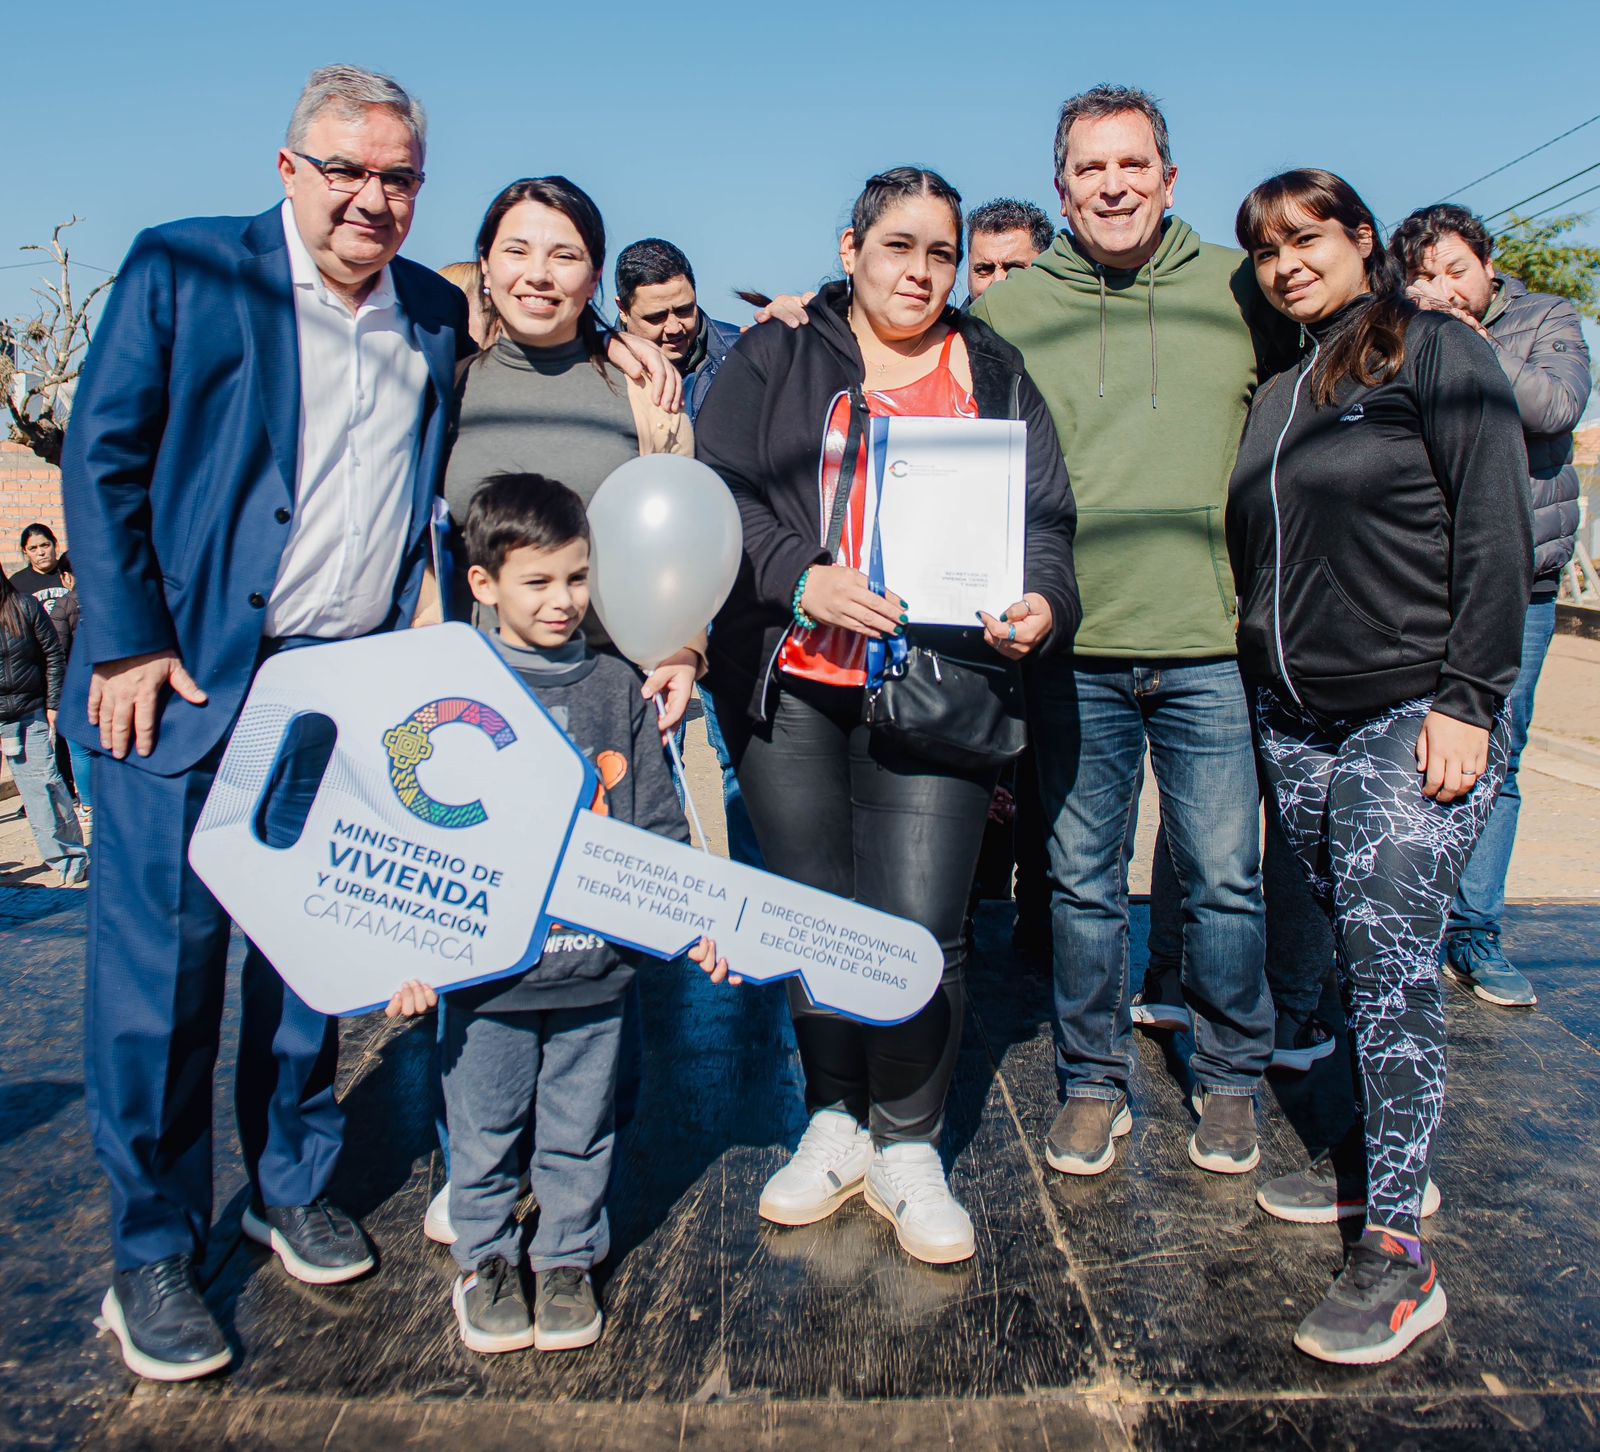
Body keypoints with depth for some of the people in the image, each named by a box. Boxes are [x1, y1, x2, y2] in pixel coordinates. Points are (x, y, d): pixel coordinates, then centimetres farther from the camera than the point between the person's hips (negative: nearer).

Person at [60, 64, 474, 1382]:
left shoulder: (439, 319, 10)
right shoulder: (183, 270, -2)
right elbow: (101, 458, -4)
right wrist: (129, 643, -10)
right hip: (187, 680, -3)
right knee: (161, 954, 0)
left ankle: (293, 1188, 31)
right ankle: (153, 1255, 16)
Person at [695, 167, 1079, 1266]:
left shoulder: (995, 376, 14)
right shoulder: (777, 358, 11)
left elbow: (1047, 520, 10)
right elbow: (718, 490, 1)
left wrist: (1042, 605, -11)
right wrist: (802, 578, -15)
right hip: (792, 685, 1)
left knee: (918, 927, -5)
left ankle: (909, 1147, 16)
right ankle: (837, 1122, 29)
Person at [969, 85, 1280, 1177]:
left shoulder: (1242, 290, 6)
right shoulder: (1006, 310, 5)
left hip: (1210, 644, 0)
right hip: (1073, 648, 0)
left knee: (1226, 877, 7)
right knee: (1083, 882, 9)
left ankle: (1230, 1081, 27)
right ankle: (1095, 1082, 26)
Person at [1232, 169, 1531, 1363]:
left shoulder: (1437, 355, -2)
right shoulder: (1277, 393, 16)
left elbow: (1497, 534, -8)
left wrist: (1466, 700, -15)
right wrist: (1258, 684, 14)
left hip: (1414, 714, -6)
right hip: (1295, 721, 6)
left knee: (1390, 950, -11)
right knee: (1354, 950, 10)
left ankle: (1399, 1255, -6)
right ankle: (1381, 1154, 26)